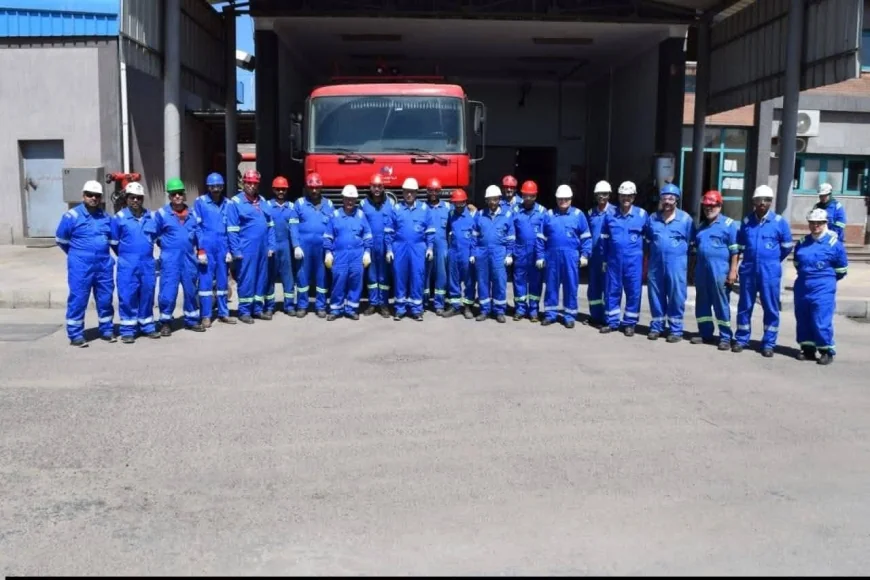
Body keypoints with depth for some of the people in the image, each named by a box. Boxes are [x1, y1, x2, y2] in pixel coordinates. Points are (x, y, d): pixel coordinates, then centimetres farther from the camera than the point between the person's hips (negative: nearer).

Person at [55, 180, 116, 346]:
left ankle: (106, 330, 22)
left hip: (104, 265, 5)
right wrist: (77, 254, 13)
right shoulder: (72, 216, -5)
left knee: (105, 299, 9)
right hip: (81, 266, -4)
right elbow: (60, 240, 4)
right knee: (78, 300, -2)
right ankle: (75, 334, 5)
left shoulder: (106, 217, 10)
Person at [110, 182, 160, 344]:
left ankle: (147, 326, 22)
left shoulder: (151, 217, 7)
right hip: (128, 265, -3)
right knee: (127, 296, -2)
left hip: (148, 263, 3)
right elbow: (114, 242, 6)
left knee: (147, 295, 10)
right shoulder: (119, 217, -3)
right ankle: (127, 330, 5)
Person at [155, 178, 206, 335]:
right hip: (170, 259, -4)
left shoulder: (192, 213, 10)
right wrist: (166, 244, 2)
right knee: (168, 291, -5)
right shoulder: (162, 213, -3)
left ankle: (191, 320, 23)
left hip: (189, 258, 4)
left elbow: (198, 234, 13)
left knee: (191, 290, 11)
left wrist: (201, 251, 8)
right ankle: (165, 322, 8)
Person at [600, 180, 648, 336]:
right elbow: (605, 239, 10)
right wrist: (604, 260, 8)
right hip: (614, 259, 2)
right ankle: (612, 322, 16)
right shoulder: (610, 215, 4)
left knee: (633, 292, 4)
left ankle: (629, 323, 14)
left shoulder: (642, 214, -1)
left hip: (634, 260, -2)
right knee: (612, 290, 6)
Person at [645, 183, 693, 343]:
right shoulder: (653, 218, 9)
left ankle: (676, 330, 10)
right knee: (656, 296, 9)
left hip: (676, 263, -3)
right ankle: (656, 327, 20)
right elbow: (648, 241, 15)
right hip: (656, 263, 3)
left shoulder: (685, 219, 0)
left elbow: (691, 242, 5)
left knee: (676, 298, 1)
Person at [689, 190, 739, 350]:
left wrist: (733, 271, -12)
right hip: (701, 270, 6)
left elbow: (734, 250, -6)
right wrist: (695, 268, 16)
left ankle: (725, 337, 2)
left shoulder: (729, 224, -2)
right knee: (702, 303, 10)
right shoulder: (701, 226, 17)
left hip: (720, 271, -6)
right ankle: (705, 333, 20)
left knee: (721, 305, -3)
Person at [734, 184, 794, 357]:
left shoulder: (779, 222, -3)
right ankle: (741, 339, 20)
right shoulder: (747, 221, 5)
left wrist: (772, 261, 14)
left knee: (771, 308, 4)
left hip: (770, 271, -2)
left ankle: (768, 343, 13)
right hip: (748, 269, 2)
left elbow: (787, 246, 7)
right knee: (744, 306, 8)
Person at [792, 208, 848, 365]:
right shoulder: (802, 242, 8)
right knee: (803, 320, 9)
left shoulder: (834, 243, -6)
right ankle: (808, 349, 20)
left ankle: (827, 351, 4)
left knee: (821, 321, -8)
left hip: (823, 289, -5)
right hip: (802, 288, 6)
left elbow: (841, 269, 3)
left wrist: (827, 279, 13)